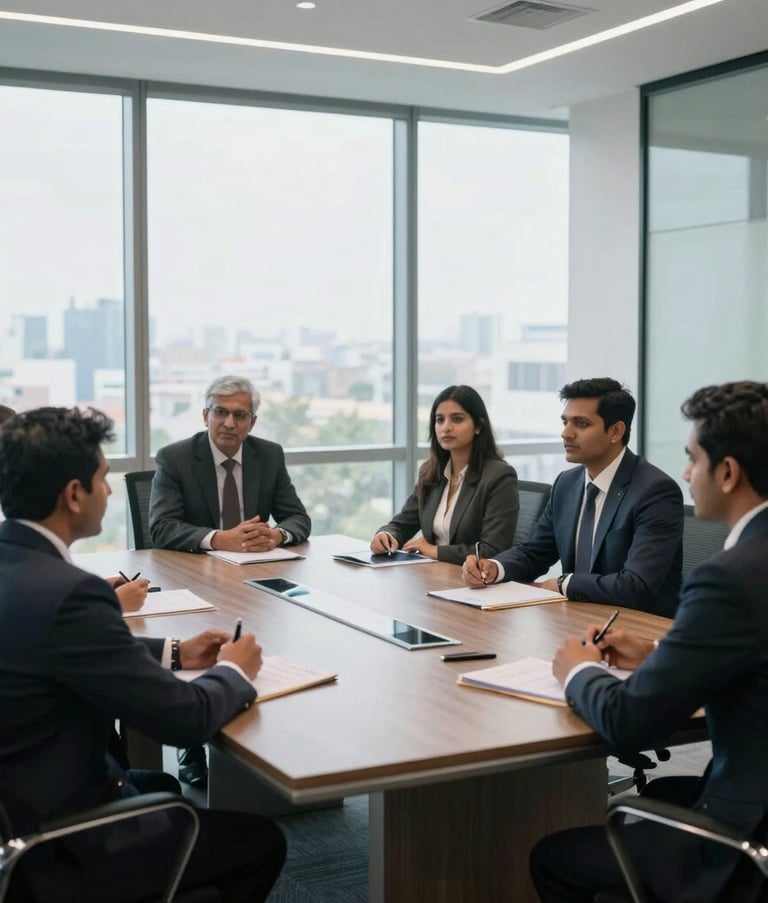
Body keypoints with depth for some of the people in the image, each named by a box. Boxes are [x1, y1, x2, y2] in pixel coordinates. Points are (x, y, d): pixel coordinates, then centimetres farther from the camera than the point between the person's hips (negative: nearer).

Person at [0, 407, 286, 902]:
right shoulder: (66, 591, -29)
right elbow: (185, 718, -22)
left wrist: (174, 652, 11)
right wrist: (235, 671, -3)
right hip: (57, 847, -9)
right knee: (261, 840, 11)